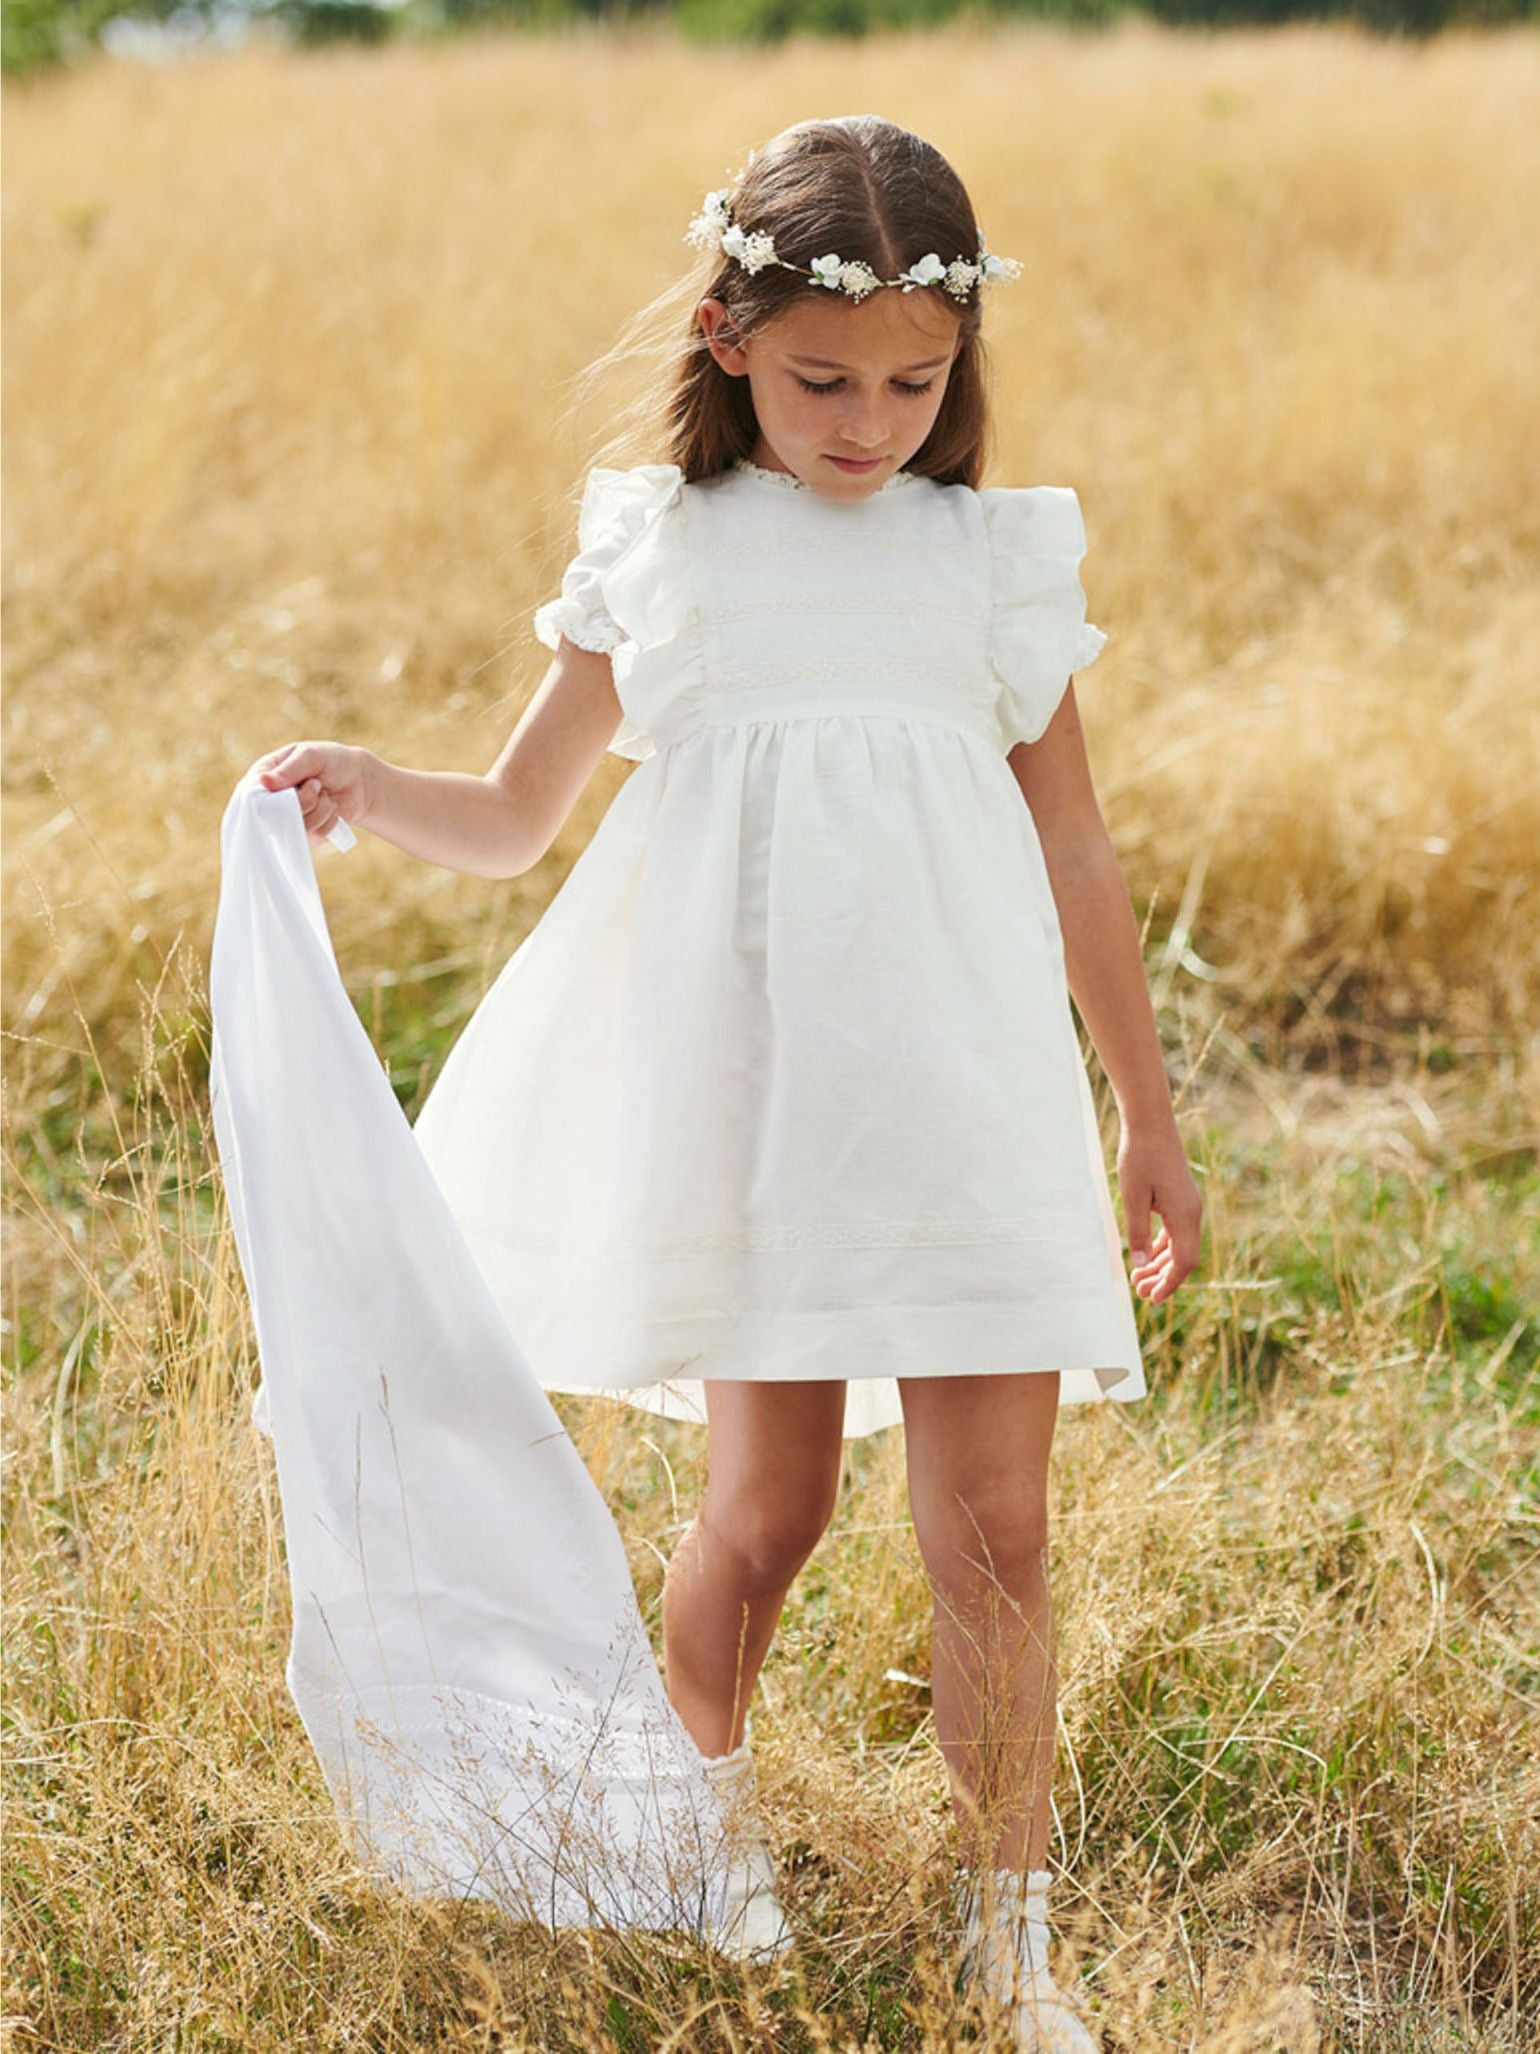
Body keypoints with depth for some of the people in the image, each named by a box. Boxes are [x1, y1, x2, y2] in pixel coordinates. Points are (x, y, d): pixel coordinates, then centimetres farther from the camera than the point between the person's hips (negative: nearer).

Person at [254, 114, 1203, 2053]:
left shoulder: (997, 560, 5)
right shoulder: (653, 552, 4)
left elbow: (1075, 853, 12)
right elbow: (514, 819, 12)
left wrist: (1151, 1120, 15)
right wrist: (368, 789, -9)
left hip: (965, 1084, 0)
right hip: (743, 1085, 0)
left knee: (991, 1526, -3)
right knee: (766, 1503, 5)